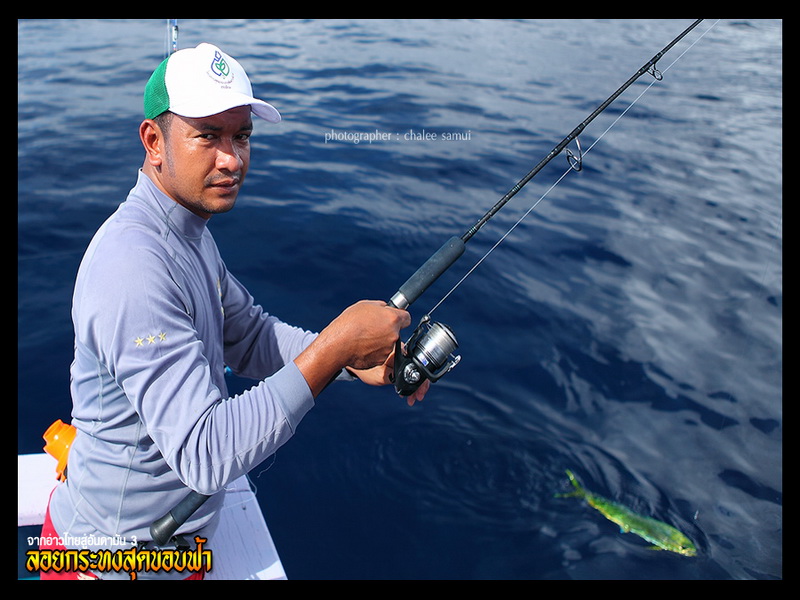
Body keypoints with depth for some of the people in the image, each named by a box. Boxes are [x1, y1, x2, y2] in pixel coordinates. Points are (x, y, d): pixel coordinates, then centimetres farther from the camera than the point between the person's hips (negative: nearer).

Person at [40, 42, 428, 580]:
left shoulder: (190, 229, 0)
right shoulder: (135, 269, -33)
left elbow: (249, 337, 4)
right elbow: (205, 457, -37)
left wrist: (356, 358, -11)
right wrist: (333, 348, -37)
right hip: (124, 553, -8)